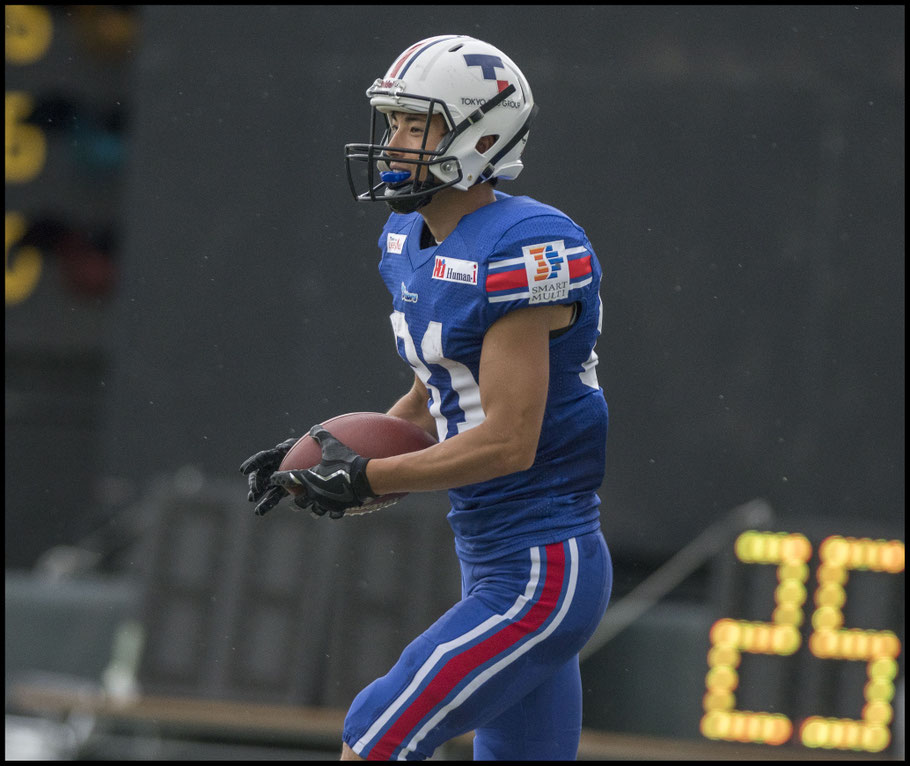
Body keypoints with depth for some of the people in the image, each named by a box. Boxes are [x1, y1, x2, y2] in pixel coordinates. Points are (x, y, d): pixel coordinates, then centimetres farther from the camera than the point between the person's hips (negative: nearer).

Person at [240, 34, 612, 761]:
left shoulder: (523, 253, -20)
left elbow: (509, 442, -23)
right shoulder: (411, 241, 9)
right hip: (493, 564, 10)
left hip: (539, 578, -10)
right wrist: (331, 454, 6)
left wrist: (366, 477, -18)